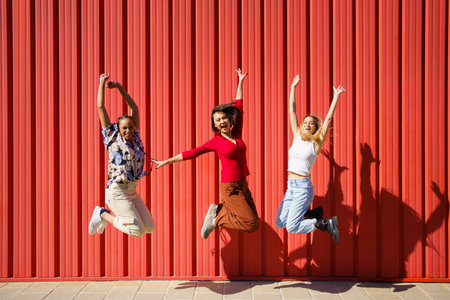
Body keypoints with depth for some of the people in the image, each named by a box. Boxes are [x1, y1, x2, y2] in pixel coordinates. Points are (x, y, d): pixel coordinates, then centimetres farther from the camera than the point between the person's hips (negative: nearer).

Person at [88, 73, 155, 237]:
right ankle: (102, 214, 6)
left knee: (150, 227, 10)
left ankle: (110, 216, 24)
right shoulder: (112, 138, -4)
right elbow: (100, 108, -3)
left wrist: (119, 86, 14)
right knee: (138, 231, -13)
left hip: (132, 192, 7)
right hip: (117, 192, -7)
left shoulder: (134, 137, 9)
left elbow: (134, 108, 14)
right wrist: (101, 83, 3)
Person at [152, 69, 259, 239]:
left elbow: (239, 107, 12)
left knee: (254, 223, 12)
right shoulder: (215, 142, -7)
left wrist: (240, 82, 17)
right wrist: (166, 162, 3)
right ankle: (216, 219, 4)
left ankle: (217, 210, 18)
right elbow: (191, 153, 0)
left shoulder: (236, 134, 5)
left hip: (243, 186, 7)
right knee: (251, 224, -11)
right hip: (229, 188, -6)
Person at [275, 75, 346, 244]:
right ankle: (315, 213, 22)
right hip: (291, 186, 7)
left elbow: (328, 118, -9)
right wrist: (293, 88, 11)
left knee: (291, 227, -11)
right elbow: (292, 112, 10)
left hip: (303, 187, -6)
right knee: (279, 223, 8)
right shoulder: (297, 137, 8)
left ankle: (326, 224, 5)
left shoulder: (316, 143, -4)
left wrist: (336, 96, -7)